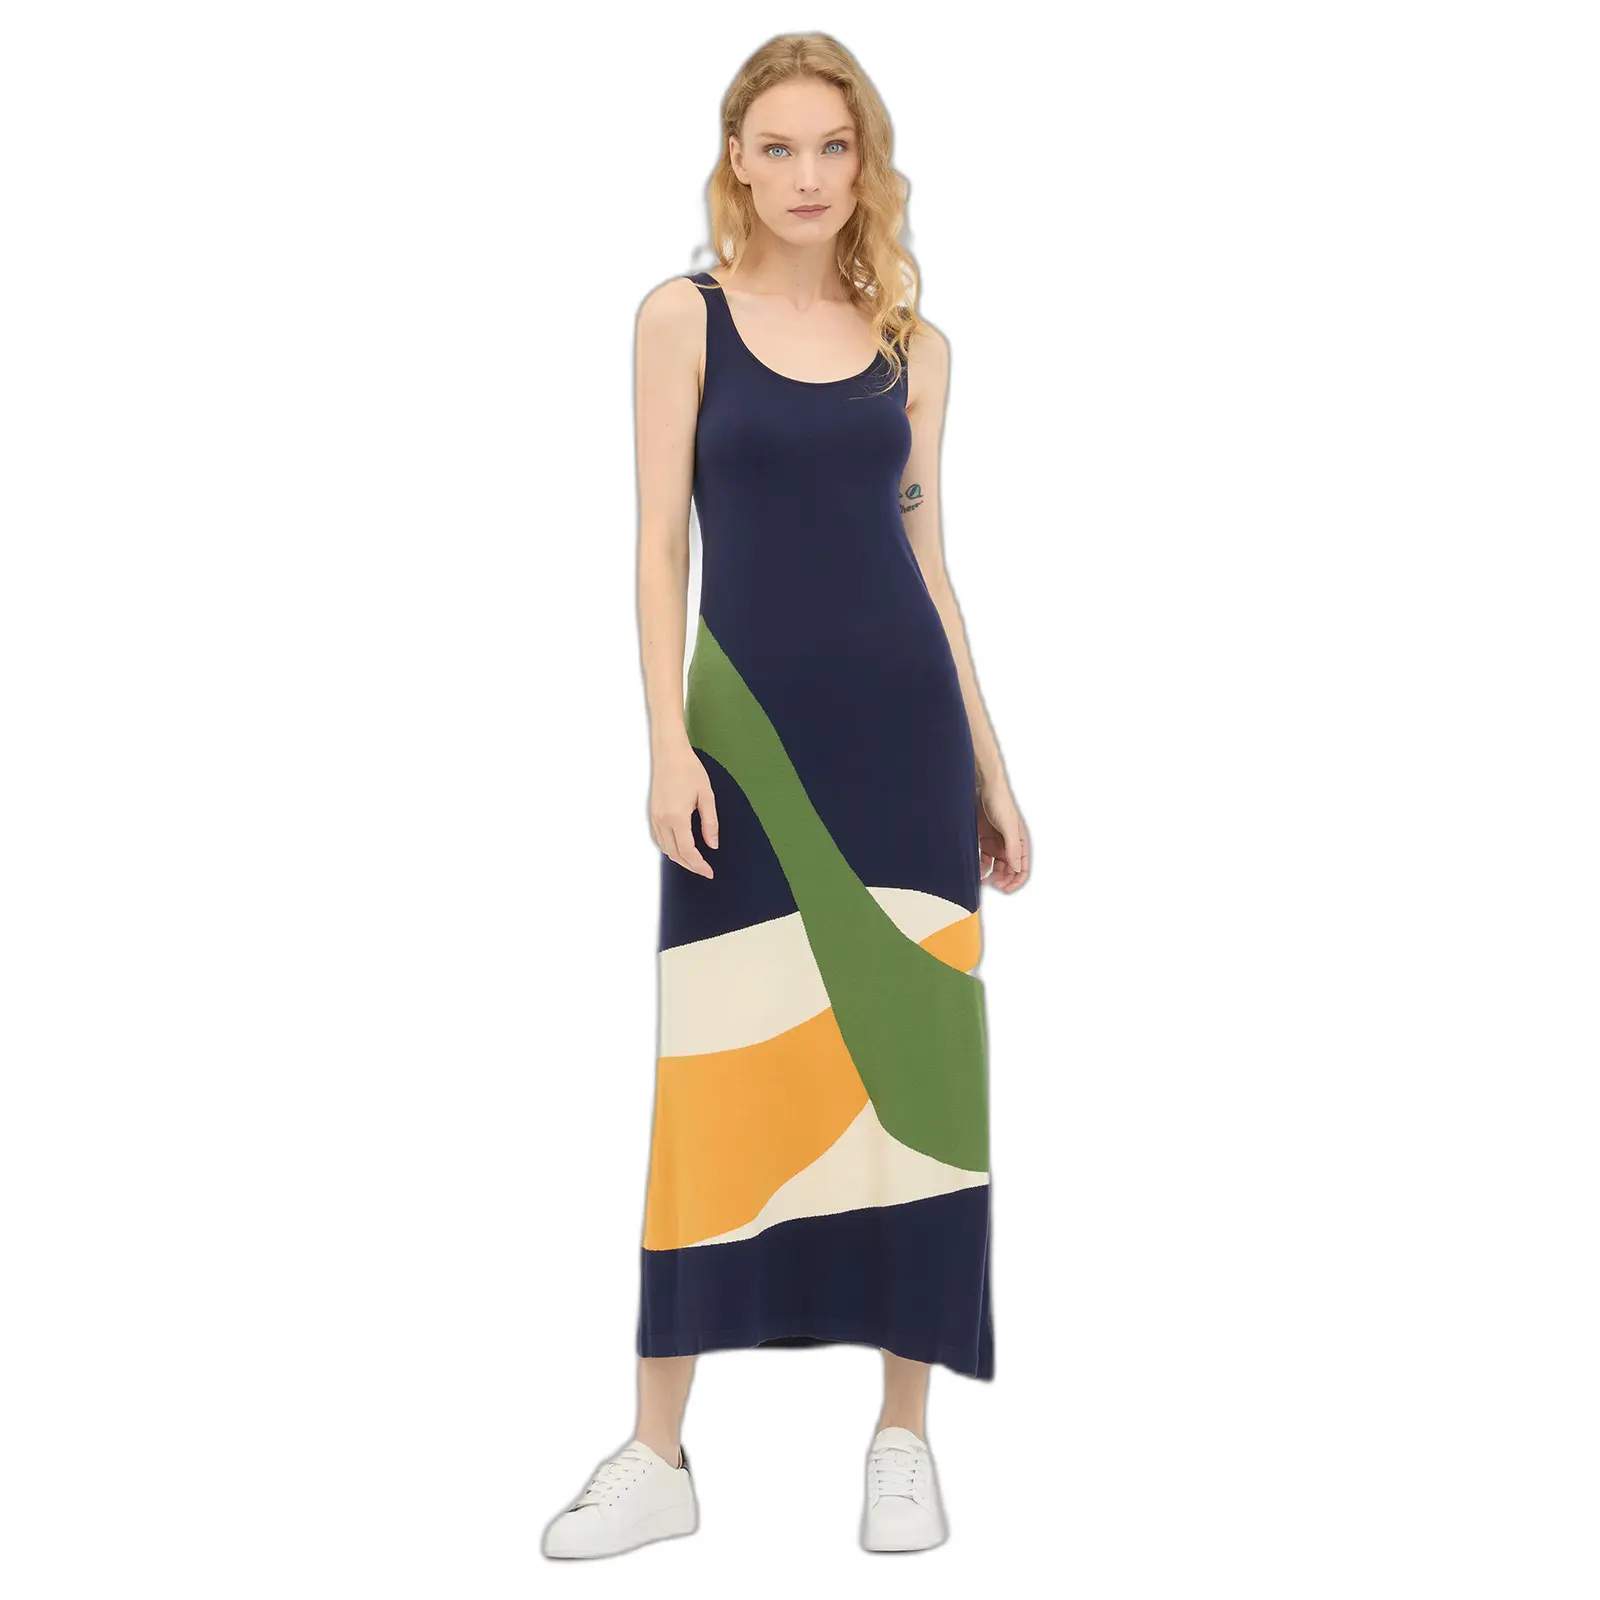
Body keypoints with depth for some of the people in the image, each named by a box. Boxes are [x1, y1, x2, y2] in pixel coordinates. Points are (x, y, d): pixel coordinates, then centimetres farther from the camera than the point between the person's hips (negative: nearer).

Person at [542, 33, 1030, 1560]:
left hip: (904, 725, 2)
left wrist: (989, 766, 9)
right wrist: (668, 742, -10)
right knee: (722, 1072, -1)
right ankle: (658, 1455, 9)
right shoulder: (684, 315, 4)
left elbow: (926, 555, 12)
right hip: (750, 726, -2)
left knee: (910, 1064, 3)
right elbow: (660, 541, 0)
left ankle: (905, 1434, 15)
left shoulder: (910, 342, 10)